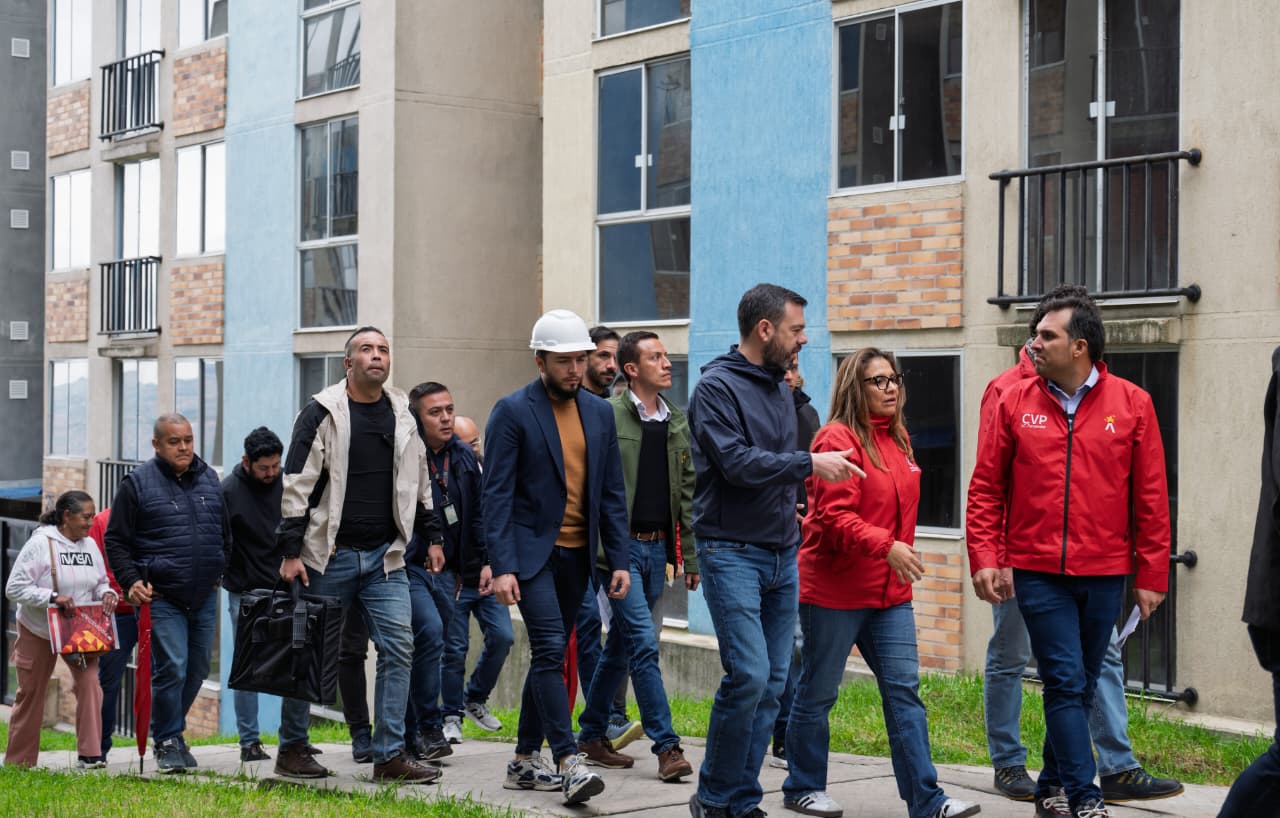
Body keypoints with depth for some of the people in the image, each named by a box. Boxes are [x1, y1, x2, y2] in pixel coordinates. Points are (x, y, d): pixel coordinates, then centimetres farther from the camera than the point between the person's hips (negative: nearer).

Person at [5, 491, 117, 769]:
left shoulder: (90, 546, 1)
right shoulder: (40, 544, -16)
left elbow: (100, 583, 11)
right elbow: (14, 588, -18)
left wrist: (106, 593, -13)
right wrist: (52, 597, -28)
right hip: (38, 631, -3)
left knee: (89, 682, -16)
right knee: (31, 693, 8)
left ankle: (90, 754, -11)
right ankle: (18, 761, 21)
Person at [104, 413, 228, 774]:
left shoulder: (210, 479, 11)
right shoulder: (138, 483, -3)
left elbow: (225, 532, 23)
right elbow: (116, 540, 1)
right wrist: (131, 581, -9)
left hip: (205, 597, 5)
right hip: (161, 597, -5)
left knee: (197, 670, 9)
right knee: (172, 669, -12)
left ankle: (170, 729, 28)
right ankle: (167, 742, 3)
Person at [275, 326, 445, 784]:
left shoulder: (402, 415, 11)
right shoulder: (322, 413, -5)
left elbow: (418, 483, 21)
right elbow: (297, 485, -7)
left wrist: (431, 536, 18)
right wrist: (290, 551, -12)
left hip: (385, 557, 4)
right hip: (329, 556, -4)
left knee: (398, 649, -4)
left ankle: (390, 756, 1)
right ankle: (291, 750, 19)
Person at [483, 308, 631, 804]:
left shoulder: (599, 413, 8)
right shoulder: (512, 412, -7)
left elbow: (611, 492, 10)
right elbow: (497, 494, -10)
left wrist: (619, 559, 3)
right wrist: (501, 567, -18)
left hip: (576, 554, 6)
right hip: (531, 551, -5)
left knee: (549, 655, 11)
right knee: (550, 650, -14)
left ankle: (524, 761, 19)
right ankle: (568, 763, -15)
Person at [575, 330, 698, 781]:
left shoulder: (677, 423, 12)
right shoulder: (607, 415, -7)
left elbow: (687, 492, 15)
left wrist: (691, 556, 13)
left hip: (657, 548, 6)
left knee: (621, 644, 13)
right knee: (644, 643, -10)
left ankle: (592, 735, 25)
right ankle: (666, 747, -8)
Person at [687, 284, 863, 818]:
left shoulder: (780, 391, 15)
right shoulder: (717, 387, -9)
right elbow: (737, 462, -19)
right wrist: (809, 463, -19)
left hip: (781, 555, 8)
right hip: (732, 552, -8)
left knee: (772, 683, 6)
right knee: (749, 674, -15)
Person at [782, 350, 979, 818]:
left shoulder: (897, 439, 13)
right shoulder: (838, 439, -12)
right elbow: (834, 516, -21)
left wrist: (900, 552, 15)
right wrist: (886, 546, -31)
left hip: (890, 591, 7)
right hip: (835, 589, -7)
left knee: (904, 690, 1)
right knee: (818, 692, 6)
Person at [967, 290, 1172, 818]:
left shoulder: (1131, 404, 0)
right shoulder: (1014, 403, 1)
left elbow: (1151, 497, 1)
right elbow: (986, 489, 3)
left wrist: (1151, 574, 0)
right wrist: (984, 558, -6)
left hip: (1103, 574, 1)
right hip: (1038, 572, -1)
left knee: (1082, 686, 12)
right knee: (1066, 682, -6)